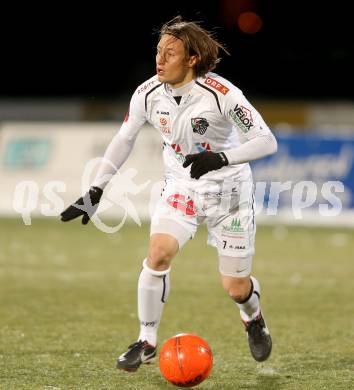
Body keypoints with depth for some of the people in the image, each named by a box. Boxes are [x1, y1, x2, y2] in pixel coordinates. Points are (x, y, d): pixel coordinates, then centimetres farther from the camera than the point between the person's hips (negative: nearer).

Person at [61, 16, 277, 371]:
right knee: (158, 254, -20)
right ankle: (147, 342, -3)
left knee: (235, 287, 1)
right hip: (181, 187, 3)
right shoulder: (148, 94, -12)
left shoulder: (220, 94, -26)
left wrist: (221, 159, -40)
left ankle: (253, 319, 38)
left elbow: (267, 142, -24)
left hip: (229, 190, -3)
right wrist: (95, 192, -1)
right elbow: (124, 139, 3)